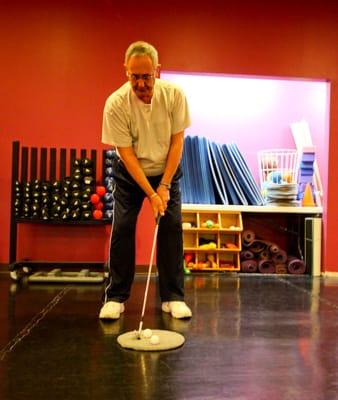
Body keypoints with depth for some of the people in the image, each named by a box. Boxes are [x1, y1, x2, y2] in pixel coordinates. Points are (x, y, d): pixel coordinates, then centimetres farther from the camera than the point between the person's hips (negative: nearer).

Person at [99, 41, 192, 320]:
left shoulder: (174, 94, -19)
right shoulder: (115, 103, -24)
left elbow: (177, 142, -13)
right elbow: (127, 153, -22)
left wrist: (164, 185, -17)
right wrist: (151, 194, -25)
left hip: (167, 170, 2)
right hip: (129, 173, -1)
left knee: (172, 228, -6)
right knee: (122, 229, -7)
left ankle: (173, 297, 5)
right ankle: (115, 297, 6)